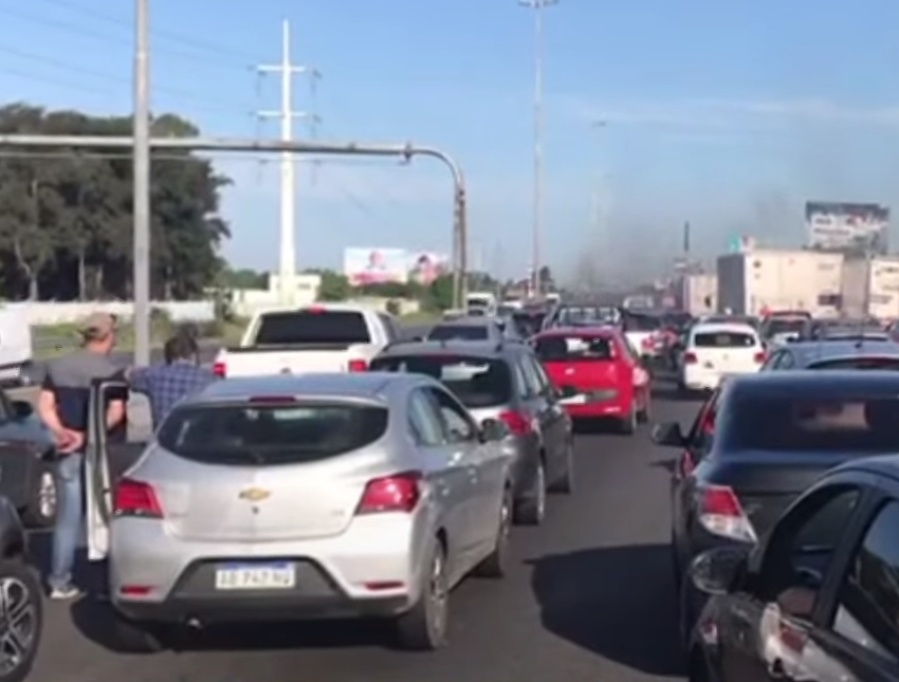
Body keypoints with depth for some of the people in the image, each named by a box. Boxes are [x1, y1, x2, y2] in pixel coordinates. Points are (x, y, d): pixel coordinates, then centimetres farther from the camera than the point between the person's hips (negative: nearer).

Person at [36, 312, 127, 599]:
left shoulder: (56, 367, 6)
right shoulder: (111, 371, -10)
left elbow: (45, 406, 1)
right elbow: (115, 414, -20)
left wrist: (60, 431, -10)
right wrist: (87, 436, -20)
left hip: (69, 453, 4)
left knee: (68, 518, 10)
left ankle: (60, 582, 11)